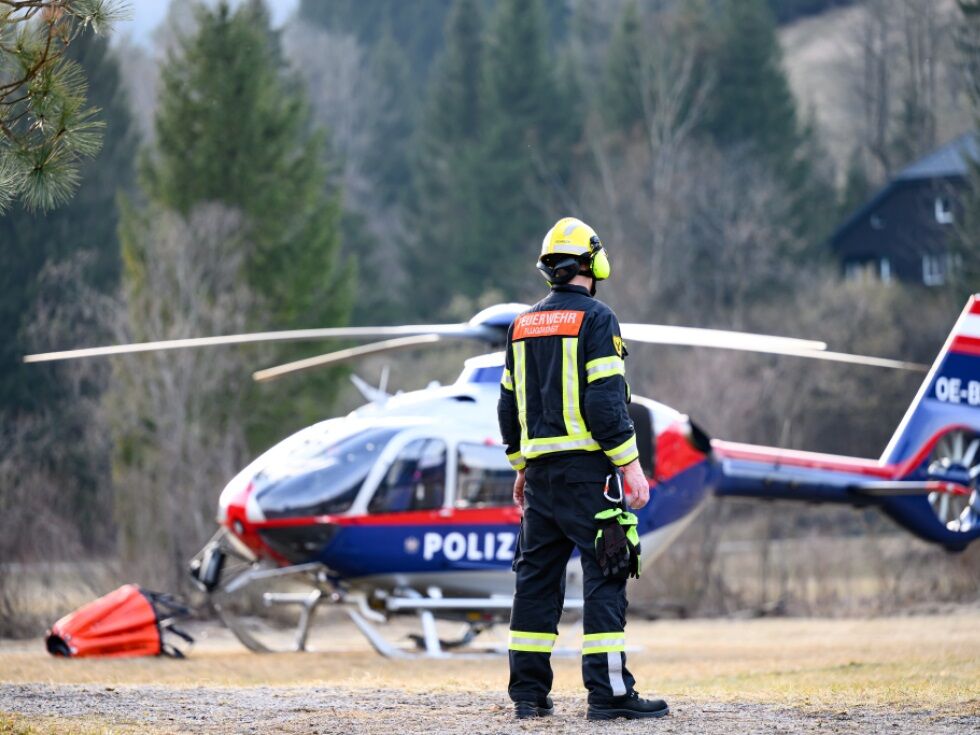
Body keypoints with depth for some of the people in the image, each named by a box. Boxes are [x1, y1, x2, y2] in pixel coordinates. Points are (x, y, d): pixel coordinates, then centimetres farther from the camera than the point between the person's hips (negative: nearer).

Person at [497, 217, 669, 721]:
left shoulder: (524, 325, 14)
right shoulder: (595, 319, -8)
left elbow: (509, 404, 17)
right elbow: (605, 400, -16)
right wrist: (631, 465, -13)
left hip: (539, 466, 7)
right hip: (586, 465, -7)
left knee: (537, 574, 10)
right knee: (604, 573, -6)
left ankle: (528, 691, 11)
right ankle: (609, 692, -11)